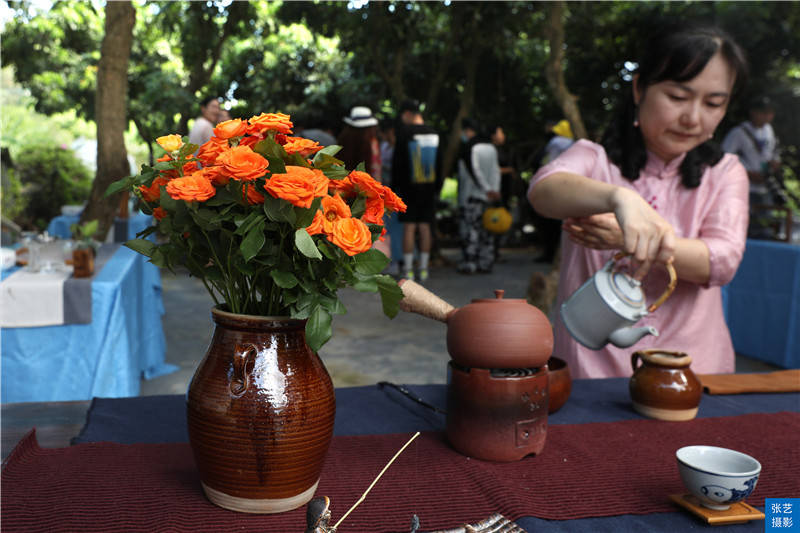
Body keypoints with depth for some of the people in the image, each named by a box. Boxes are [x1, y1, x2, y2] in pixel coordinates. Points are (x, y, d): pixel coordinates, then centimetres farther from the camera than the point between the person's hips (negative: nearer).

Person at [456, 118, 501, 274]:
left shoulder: (467, 147, -10)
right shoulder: (490, 146, 14)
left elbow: (474, 170, -17)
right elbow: (495, 170, 8)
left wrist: (487, 189, -16)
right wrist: (495, 189, 2)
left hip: (470, 195, -7)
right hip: (486, 196, 7)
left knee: (469, 229, -4)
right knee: (486, 229, 11)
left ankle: (469, 263, -4)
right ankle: (486, 263, 14)